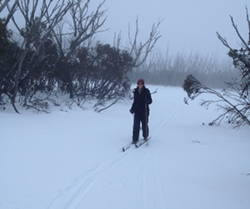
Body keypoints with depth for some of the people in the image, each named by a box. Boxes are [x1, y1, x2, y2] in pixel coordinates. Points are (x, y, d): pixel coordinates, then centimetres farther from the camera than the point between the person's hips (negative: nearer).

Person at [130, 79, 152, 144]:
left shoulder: (146, 91, -3)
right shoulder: (135, 91, 9)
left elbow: (150, 101, -4)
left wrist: (146, 101, -25)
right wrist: (132, 108, 14)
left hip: (144, 111, -3)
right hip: (137, 110, 3)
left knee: (144, 124, 4)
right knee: (136, 125, -3)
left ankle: (145, 136, 26)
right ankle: (135, 139, 1)